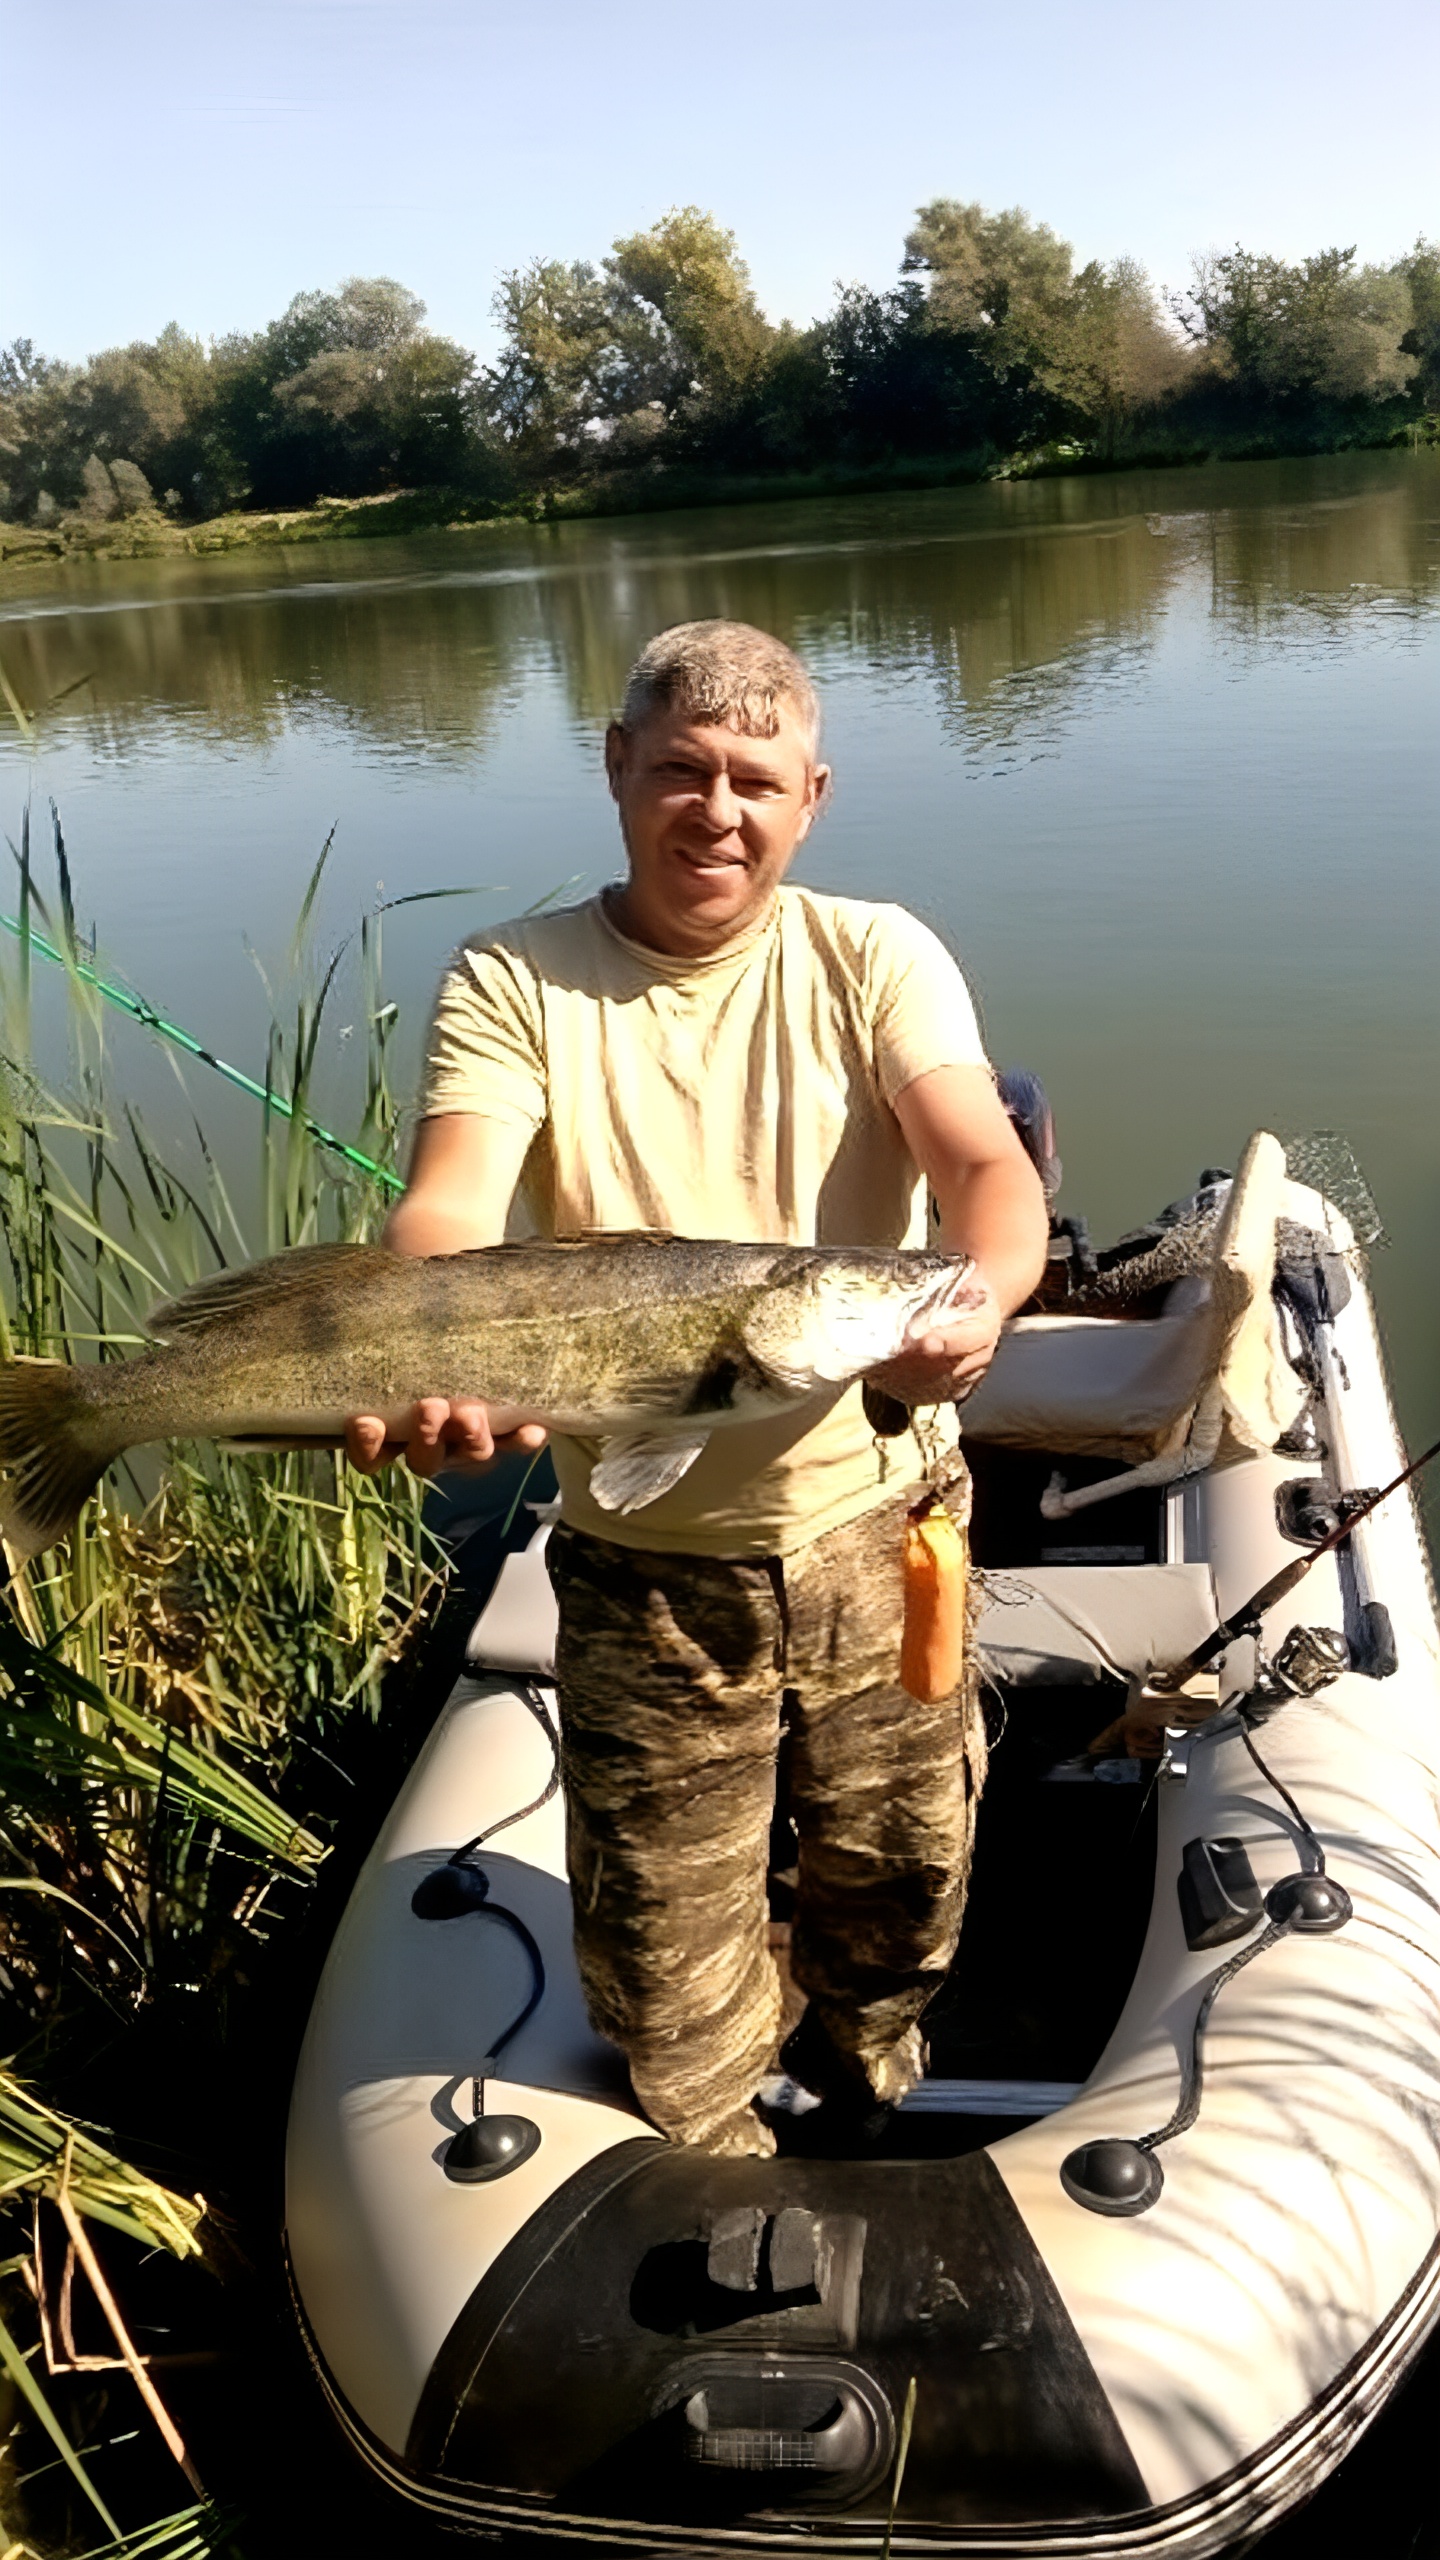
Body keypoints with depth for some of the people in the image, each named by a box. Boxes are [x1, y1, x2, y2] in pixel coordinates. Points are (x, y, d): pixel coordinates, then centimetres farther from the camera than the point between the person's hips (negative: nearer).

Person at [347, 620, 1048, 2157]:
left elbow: (987, 1166, -18)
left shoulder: (874, 960, -3)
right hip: (647, 1566, -1)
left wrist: (982, 1296, -41)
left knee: (904, 1873, 22)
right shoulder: (514, 985, -6)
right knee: (664, 1947, 13)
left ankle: (868, 2103, 56)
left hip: (878, 1522, 2)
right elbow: (449, 1210, -21)